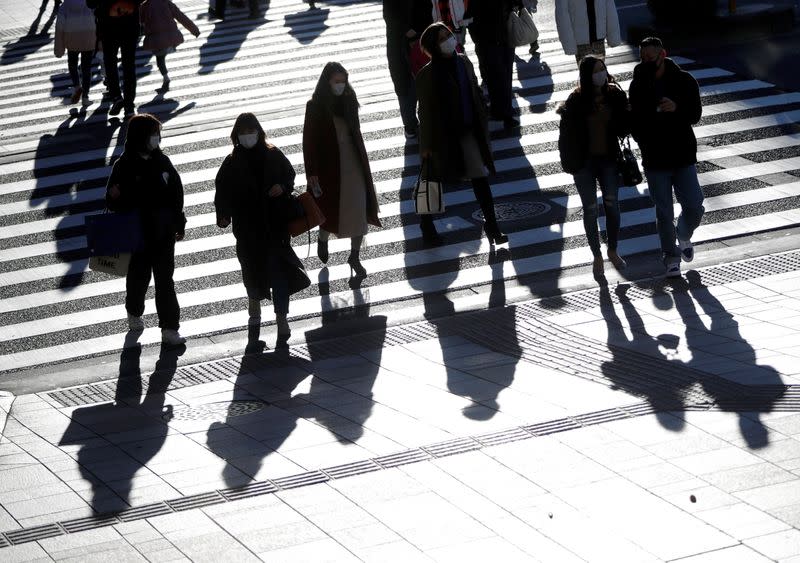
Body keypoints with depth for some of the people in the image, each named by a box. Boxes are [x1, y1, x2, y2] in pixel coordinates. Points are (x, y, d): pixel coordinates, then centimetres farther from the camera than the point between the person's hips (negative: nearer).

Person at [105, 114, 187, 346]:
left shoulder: (162, 161, 0)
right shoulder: (124, 166, -11)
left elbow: (176, 193, 8)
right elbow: (113, 200, -8)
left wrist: (179, 224, 10)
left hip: (163, 231, 2)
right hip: (138, 233, -2)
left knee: (165, 280, 2)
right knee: (139, 275, 16)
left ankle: (170, 328, 4)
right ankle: (134, 313, 42)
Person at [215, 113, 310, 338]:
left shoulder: (273, 155, 0)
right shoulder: (231, 163, -1)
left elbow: (289, 175, 9)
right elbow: (222, 191, -1)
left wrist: (282, 187, -12)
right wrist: (223, 215, -14)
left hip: (275, 221, -1)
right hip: (247, 226, 1)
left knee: (278, 266, -7)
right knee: (252, 264, 13)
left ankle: (282, 317, -7)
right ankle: (254, 303, 40)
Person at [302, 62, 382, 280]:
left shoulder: (349, 101, 2)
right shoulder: (315, 106, -12)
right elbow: (309, 140, -11)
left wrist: (362, 161, 17)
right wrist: (312, 173, -14)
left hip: (353, 163, 4)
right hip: (329, 164, -4)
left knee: (359, 209, 0)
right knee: (331, 209, 10)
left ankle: (355, 257, 11)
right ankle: (322, 240, 41)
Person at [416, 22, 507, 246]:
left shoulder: (463, 62, 1)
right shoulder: (428, 74, -16)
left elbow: (476, 95, 10)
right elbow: (425, 110, -12)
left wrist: (481, 125, 11)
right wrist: (427, 145, -11)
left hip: (467, 133, 5)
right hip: (442, 137, -5)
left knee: (480, 179, 2)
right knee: (434, 183, 11)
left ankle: (491, 226, 9)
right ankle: (426, 224, 32)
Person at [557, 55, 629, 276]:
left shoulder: (615, 95, -4)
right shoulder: (576, 100, -11)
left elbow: (624, 127, 1)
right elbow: (567, 131, -10)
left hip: (608, 158, 2)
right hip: (584, 162, -2)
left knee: (612, 204, 3)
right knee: (590, 209, 4)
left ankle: (613, 251, 21)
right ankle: (597, 256, 16)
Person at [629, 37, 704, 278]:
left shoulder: (684, 81, -4)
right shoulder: (638, 85, 0)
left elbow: (695, 114, -8)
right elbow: (634, 121, 6)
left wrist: (677, 108, -29)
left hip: (684, 157, 0)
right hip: (654, 161, 0)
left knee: (694, 207, -2)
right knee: (664, 213, 3)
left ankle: (683, 236, 30)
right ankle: (672, 257, 18)